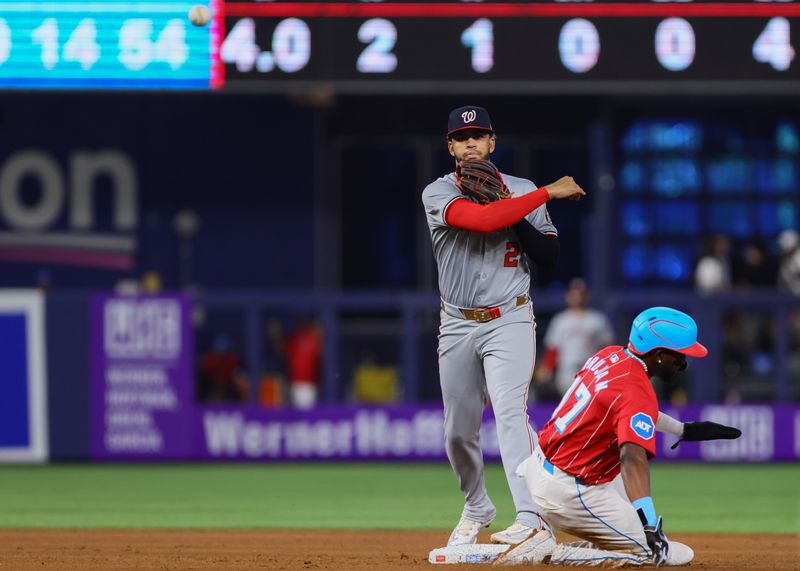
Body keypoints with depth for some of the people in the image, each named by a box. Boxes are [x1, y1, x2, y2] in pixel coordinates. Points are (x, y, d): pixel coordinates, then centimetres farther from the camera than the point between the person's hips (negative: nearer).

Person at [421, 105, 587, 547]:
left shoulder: (521, 192, 4)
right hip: (458, 326, 2)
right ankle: (476, 510, 33)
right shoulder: (439, 194, -4)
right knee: (458, 428, 8)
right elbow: (480, 220, -25)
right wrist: (547, 193, -23)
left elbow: (549, 256, -2)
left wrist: (510, 208, -13)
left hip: (509, 321, -2)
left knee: (510, 410, -21)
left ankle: (531, 516, -32)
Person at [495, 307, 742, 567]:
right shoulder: (638, 393, -22)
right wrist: (649, 527, -46)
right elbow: (633, 458, -37)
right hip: (568, 494, -10)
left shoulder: (608, 355, 5)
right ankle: (548, 552, -12)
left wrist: (685, 429, 29)